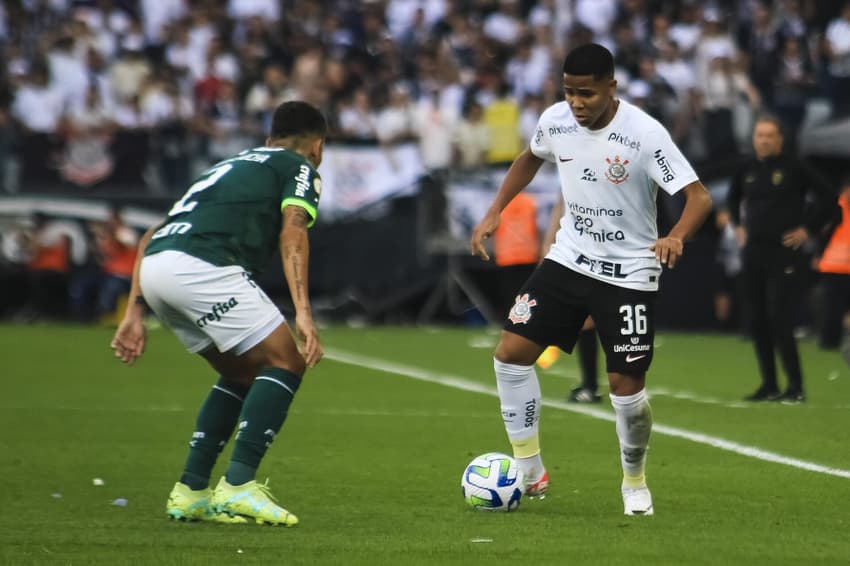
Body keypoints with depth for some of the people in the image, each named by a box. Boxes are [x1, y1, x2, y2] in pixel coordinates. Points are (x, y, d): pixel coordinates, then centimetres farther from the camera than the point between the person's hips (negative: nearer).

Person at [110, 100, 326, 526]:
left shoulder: (232, 165, 36)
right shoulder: (301, 168, 16)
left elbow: (151, 236, 29)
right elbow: (292, 235, -5)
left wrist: (135, 311, 25)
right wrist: (303, 314, -15)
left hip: (154, 266, 8)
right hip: (201, 265, -8)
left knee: (243, 374, 21)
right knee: (286, 363, 2)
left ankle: (190, 491, 16)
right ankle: (238, 486, -9)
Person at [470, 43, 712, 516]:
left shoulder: (645, 134, -23)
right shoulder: (556, 121, -7)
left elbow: (699, 197, -25)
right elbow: (531, 158, 17)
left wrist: (677, 237, -45)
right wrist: (495, 212, 8)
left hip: (629, 274, -5)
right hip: (570, 259, 5)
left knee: (626, 385, -5)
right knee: (511, 352, -4)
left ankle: (635, 482, 22)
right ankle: (530, 472, 10)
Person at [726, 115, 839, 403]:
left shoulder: (794, 168, -8)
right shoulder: (747, 170, 8)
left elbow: (827, 199, -4)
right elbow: (733, 198, 29)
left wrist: (807, 230, -5)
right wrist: (738, 225, 17)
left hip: (784, 255, -6)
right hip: (752, 255, 6)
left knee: (779, 321, -12)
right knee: (757, 322, 6)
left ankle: (796, 387, -4)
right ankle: (769, 385, 14)